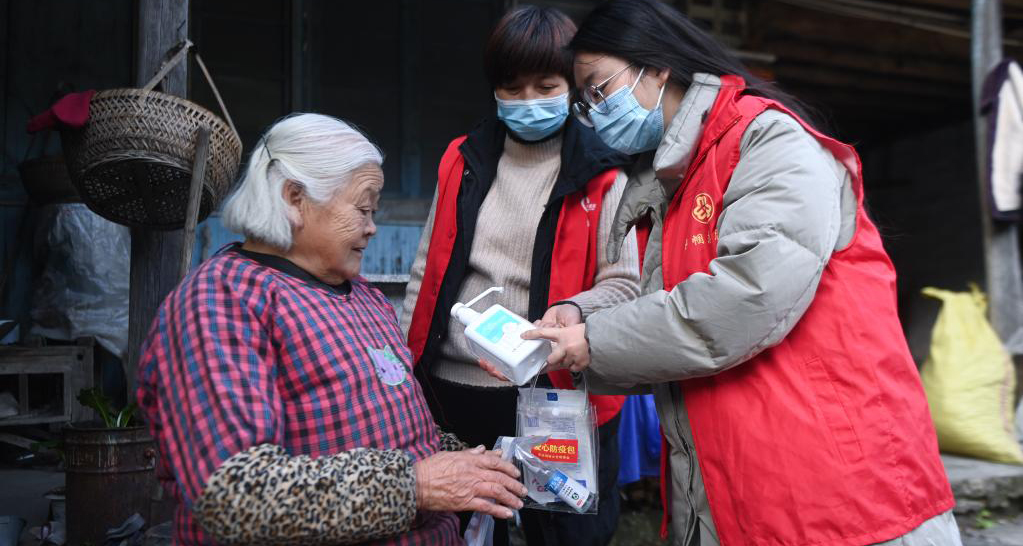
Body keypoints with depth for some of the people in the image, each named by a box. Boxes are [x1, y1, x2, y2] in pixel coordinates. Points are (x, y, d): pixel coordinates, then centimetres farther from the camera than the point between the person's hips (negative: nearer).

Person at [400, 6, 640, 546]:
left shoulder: (600, 177, -2)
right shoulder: (462, 161, 9)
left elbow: (625, 285, -4)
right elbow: (426, 274, 13)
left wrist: (575, 308, -25)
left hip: (553, 399, -3)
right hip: (451, 395, 4)